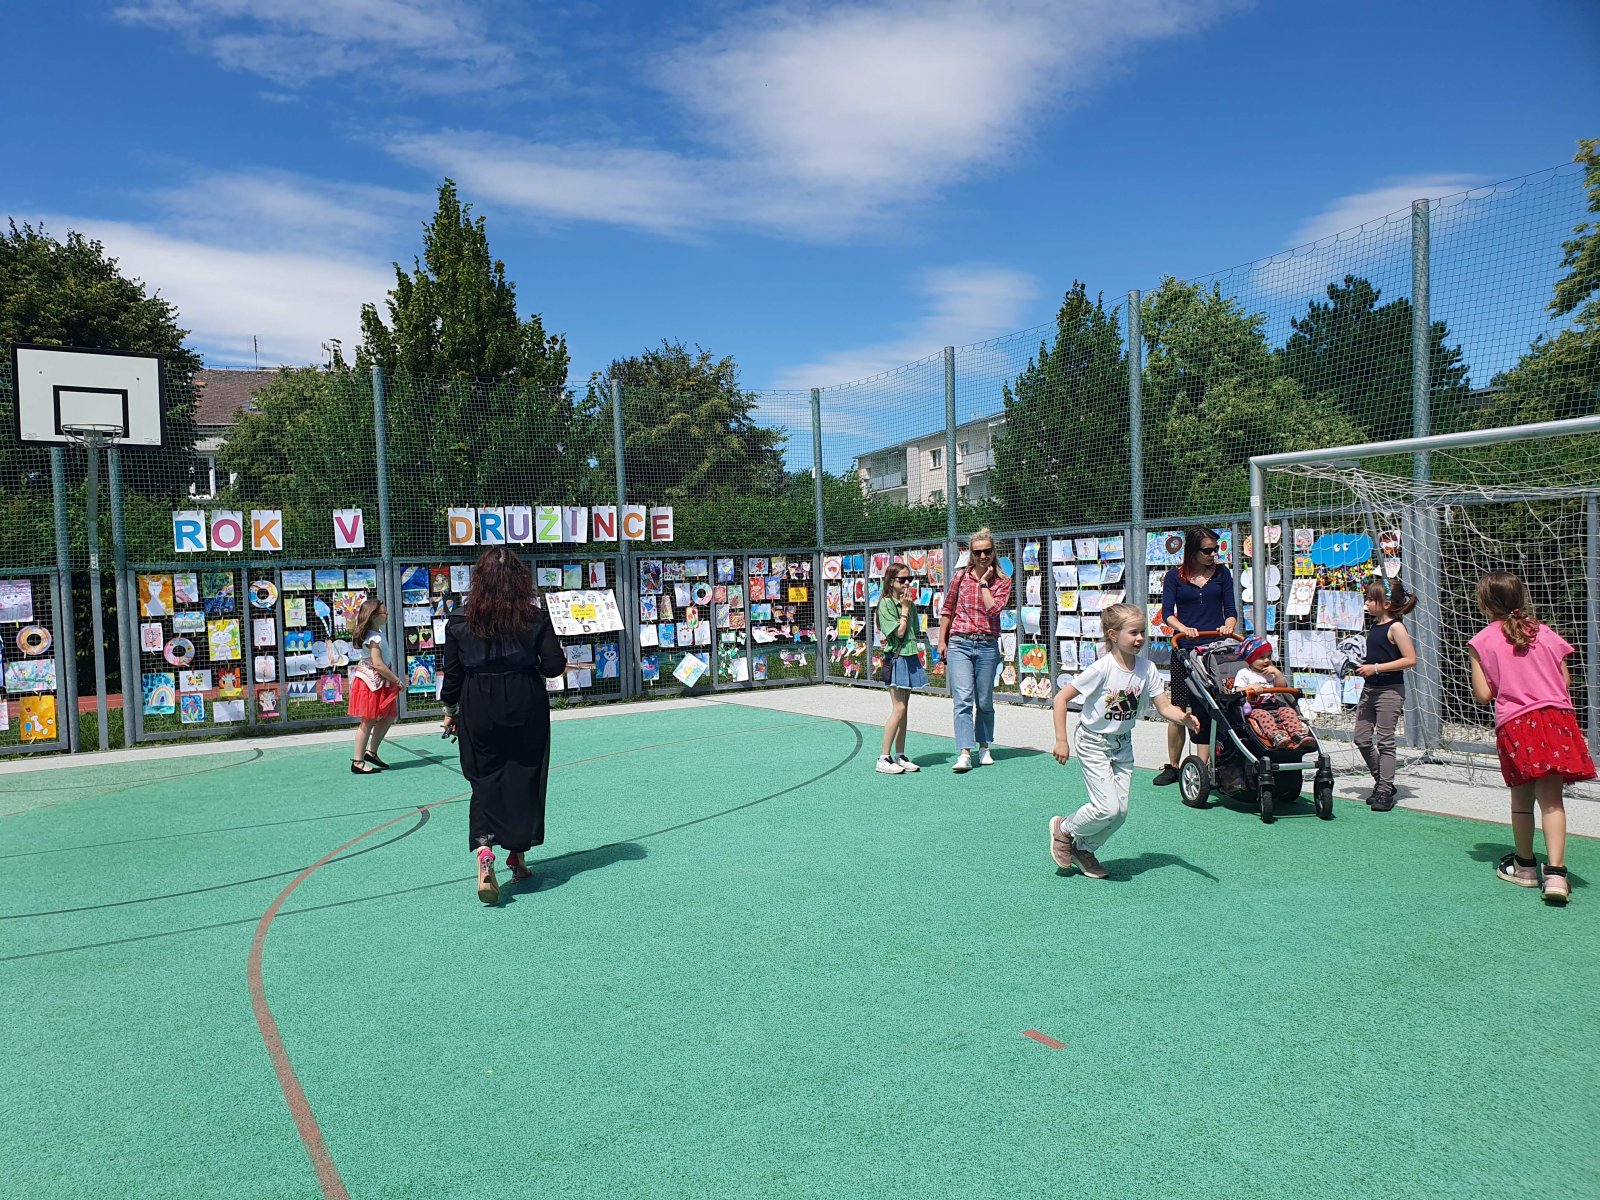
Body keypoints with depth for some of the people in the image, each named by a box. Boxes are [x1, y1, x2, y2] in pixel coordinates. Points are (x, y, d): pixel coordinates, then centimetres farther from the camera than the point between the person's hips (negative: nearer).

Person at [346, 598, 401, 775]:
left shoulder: (377, 632, 11)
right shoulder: (374, 638, -20)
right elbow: (378, 664, -25)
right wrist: (397, 681, -18)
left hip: (379, 682, 10)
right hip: (371, 682, -10)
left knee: (389, 716, 15)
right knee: (368, 721, -4)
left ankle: (371, 752, 22)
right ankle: (358, 762, 2)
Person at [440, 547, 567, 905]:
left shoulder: (459, 620, -4)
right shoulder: (535, 616, -6)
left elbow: (452, 673, 1)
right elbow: (555, 666, -7)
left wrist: (450, 710, 13)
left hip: (479, 708, 0)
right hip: (526, 705, 0)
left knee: (485, 781, 7)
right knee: (524, 779, 12)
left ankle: (484, 852, -15)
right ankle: (517, 855, 24)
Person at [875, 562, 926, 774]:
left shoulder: (910, 603, 13)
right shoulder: (886, 603, -8)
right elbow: (899, 631, -15)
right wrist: (905, 608, -10)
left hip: (910, 657, 7)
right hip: (896, 658, -7)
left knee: (903, 709, 9)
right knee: (899, 709, -11)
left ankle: (899, 756, 15)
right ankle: (884, 759, -6)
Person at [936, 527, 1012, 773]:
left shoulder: (1002, 582, 3)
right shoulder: (960, 576, 5)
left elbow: (993, 610, -13)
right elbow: (947, 610, 12)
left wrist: (984, 582, -7)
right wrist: (942, 641, 8)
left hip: (987, 646, 1)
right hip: (959, 644, -1)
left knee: (984, 701, 11)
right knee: (963, 699, -11)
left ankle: (984, 748, 28)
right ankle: (964, 754, -15)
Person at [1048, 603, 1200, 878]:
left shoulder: (1146, 668, -7)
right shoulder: (1103, 668, -23)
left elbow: (1164, 706, -5)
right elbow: (1061, 698, -20)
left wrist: (1184, 718, -27)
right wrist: (1061, 740, -21)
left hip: (1123, 743, 6)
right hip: (1093, 743, -6)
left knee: (1121, 810, 4)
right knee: (1108, 807, -14)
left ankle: (1084, 850, 26)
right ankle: (1063, 829, 13)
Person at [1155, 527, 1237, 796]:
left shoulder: (1222, 573, 9)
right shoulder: (1175, 576, 5)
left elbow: (1231, 610, 6)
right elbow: (1167, 612, -4)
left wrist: (1229, 627, -16)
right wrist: (1183, 629, -23)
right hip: (1184, 650, -1)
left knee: (1207, 710, -2)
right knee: (1179, 709, 0)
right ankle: (1172, 767, 15)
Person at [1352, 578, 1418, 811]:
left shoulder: (1395, 627, -13)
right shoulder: (1374, 626, 11)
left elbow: (1410, 659, -19)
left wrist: (1376, 668, -21)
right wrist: (1362, 665, 6)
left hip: (1390, 690, -8)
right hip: (1369, 688, 8)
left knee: (1384, 741, -3)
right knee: (1361, 738, 8)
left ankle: (1385, 792, 5)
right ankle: (1382, 781, 22)